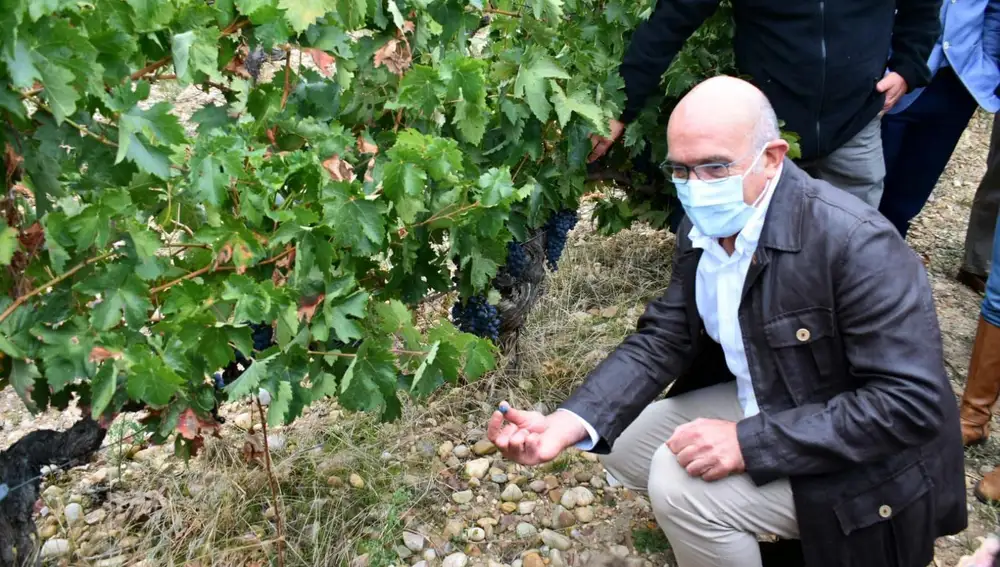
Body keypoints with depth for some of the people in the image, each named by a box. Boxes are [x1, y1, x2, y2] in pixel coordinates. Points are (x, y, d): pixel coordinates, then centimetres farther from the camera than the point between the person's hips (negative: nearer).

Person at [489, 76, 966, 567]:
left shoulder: (857, 243, -30)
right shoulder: (703, 225, -6)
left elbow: (913, 401, -29)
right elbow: (663, 339, -3)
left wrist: (749, 443, -32)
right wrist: (568, 423, -19)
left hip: (857, 463, -7)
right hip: (762, 406, 8)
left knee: (680, 482, -23)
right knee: (622, 442, 8)